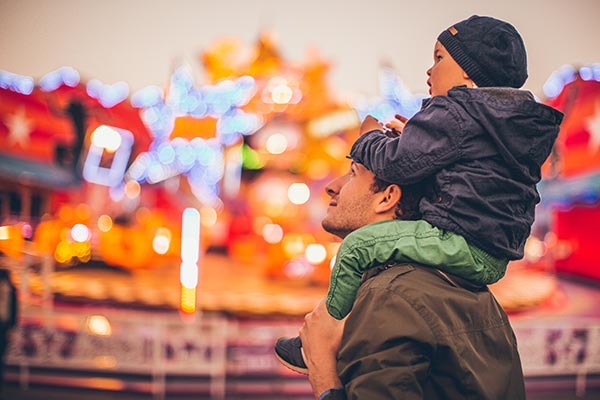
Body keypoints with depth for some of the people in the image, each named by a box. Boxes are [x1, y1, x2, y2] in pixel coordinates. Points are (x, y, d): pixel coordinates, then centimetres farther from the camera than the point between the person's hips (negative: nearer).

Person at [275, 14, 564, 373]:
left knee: (358, 246, -8)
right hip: (495, 259, 11)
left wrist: (371, 137, 8)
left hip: (460, 240, -11)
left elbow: (398, 164, -13)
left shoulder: (455, 111, -9)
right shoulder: (523, 121, 21)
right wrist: (412, 136, 23)